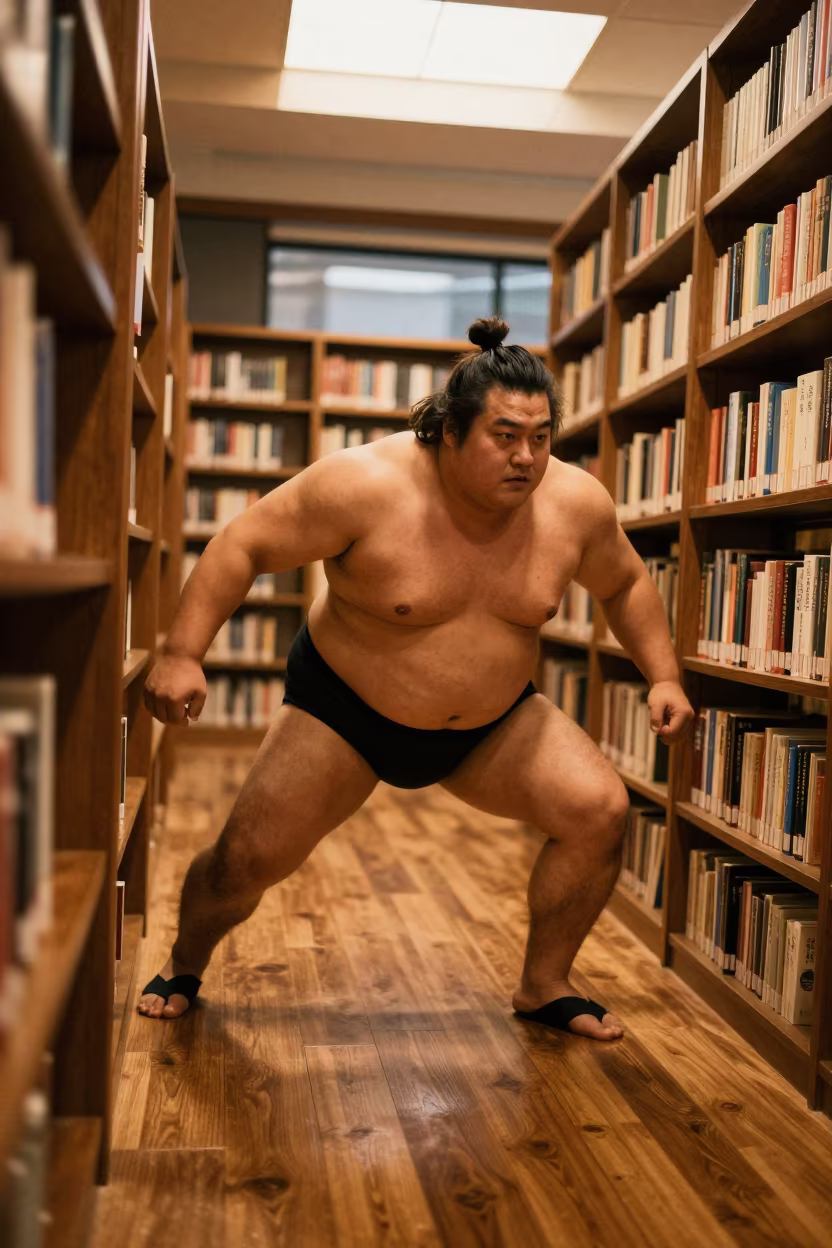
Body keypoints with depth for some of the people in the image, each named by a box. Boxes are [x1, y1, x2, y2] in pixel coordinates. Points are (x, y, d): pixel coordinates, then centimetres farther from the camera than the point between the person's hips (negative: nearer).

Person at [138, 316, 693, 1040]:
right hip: (346, 710, -3)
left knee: (601, 811, -13)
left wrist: (664, 677, -2)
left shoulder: (576, 503, -12)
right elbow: (243, 547, -19)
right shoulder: (366, 485, -25)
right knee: (249, 858, -5)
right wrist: (183, 655, -26)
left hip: (494, 723, 3)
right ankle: (184, 967, 30)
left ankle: (544, 986, 10)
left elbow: (625, 584, 7)